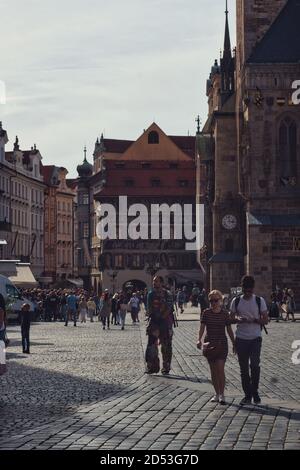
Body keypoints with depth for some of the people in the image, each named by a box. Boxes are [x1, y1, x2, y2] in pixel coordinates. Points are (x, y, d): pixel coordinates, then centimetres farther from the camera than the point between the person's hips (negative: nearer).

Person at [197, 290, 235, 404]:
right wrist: (199, 340, -21)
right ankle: (217, 394, 18)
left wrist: (234, 343, 6)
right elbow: (202, 327, -6)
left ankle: (222, 394, -6)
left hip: (222, 343, -2)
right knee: (213, 370, 8)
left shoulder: (225, 313, 0)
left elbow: (229, 330, 6)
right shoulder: (206, 313, 1)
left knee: (220, 369, -11)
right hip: (209, 343, 2)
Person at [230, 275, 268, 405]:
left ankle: (255, 391, 4)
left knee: (255, 364, -14)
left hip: (255, 338, -2)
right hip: (241, 339, 2)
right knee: (244, 367, 5)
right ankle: (248, 395, 15)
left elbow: (265, 320, 0)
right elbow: (231, 318, 9)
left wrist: (254, 320, -19)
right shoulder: (236, 301, 4)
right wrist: (239, 319, -14)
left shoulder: (260, 301, 0)